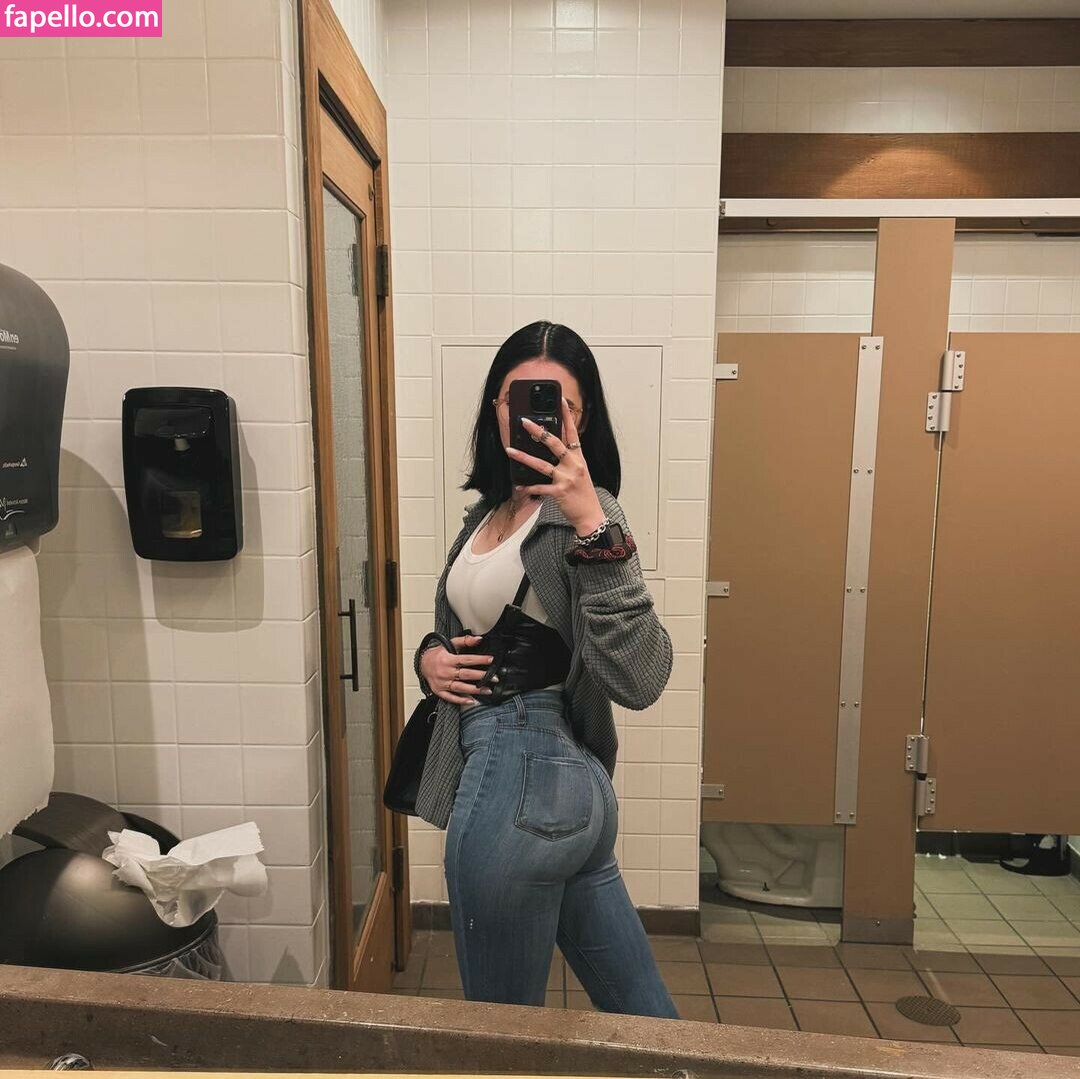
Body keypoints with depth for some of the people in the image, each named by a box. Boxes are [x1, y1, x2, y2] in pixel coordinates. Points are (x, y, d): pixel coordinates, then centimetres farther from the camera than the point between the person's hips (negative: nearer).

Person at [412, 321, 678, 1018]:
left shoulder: (585, 514, -16)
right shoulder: (491, 509, 10)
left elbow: (638, 682, -29)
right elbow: (462, 626, 23)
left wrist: (592, 523, -35)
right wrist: (429, 658, 1)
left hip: (522, 785, -8)